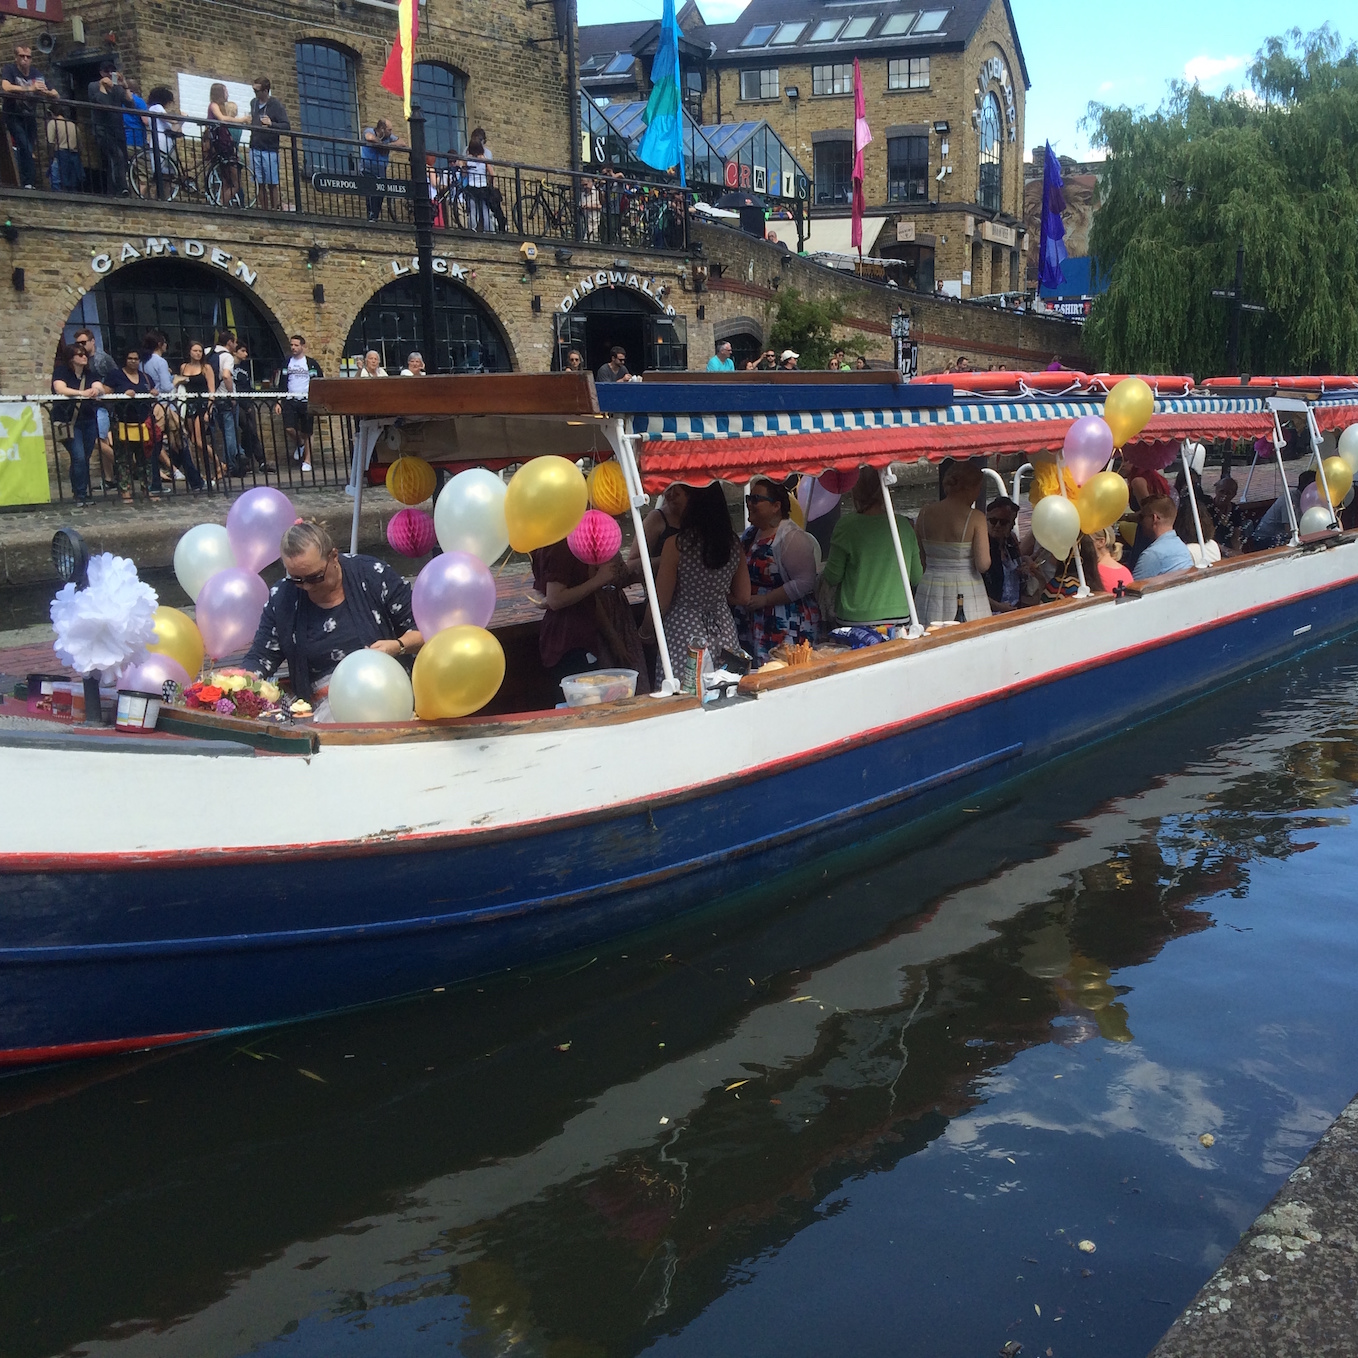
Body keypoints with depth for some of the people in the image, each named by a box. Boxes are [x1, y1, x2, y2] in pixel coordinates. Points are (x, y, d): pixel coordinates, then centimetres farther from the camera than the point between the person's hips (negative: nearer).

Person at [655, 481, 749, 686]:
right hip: (723, 632, 5)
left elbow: (661, 602, -6)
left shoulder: (675, 545, -11)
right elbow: (743, 598, 9)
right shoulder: (734, 545, 3)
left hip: (684, 634, -5)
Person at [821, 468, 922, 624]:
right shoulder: (903, 524, 2)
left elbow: (833, 577, -4)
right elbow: (916, 578, 8)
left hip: (856, 617, -3)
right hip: (898, 615, 3)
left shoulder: (847, 526, -9)